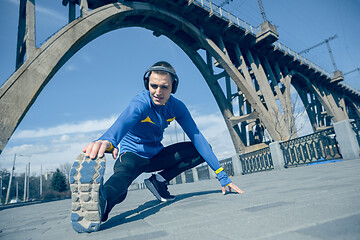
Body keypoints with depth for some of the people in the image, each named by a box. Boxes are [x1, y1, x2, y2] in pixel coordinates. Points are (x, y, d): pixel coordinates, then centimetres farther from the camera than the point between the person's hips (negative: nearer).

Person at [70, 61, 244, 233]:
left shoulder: (176, 107, -9)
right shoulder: (140, 104, -23)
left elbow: (197, 137, -13)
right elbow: (123, 122, -46)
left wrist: (222, 176, -17)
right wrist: (107, 141, -72)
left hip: (156, 155, 6)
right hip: (132, 154, -5)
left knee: (201, 151, -8)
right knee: (124, 173, -39)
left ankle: (158, 181, -10)